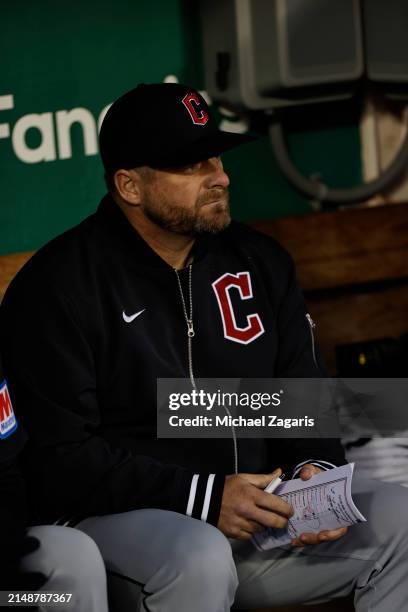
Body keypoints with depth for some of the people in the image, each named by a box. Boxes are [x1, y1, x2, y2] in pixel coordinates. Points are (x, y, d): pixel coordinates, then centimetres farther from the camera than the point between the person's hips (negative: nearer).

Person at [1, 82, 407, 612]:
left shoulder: (260, 261, 9)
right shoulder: (55, 288, -10)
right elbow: (60, 459, -15)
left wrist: (315, 470, -9)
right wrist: (204, 497, -23)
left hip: (260, 505, 6)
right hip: (117, 520, -6)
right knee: (200, 558, -37)